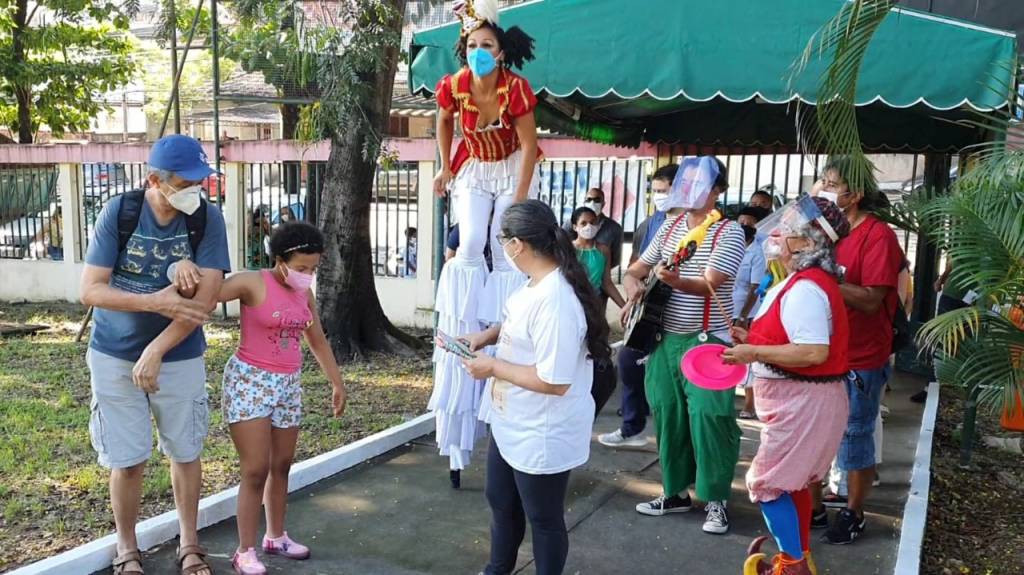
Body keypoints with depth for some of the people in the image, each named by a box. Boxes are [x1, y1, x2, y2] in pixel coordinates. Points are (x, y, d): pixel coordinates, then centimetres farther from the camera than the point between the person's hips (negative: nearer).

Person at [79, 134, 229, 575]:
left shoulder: (207, 217, -13)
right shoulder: (118, 212, -13)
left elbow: (206, 298, -17)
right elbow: (90, 290, -14)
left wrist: (156, 350, -21)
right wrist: (155, 302, -26)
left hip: (180, 357, 1)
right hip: (114, 357, 0)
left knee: (185, 454, 10)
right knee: (127, 460, 5)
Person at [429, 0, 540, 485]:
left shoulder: (516, 89, -26)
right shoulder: (454, 86, -18)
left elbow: (529, 145, -19)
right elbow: (443, 121, 4)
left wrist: (519, 199, -20)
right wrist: (445, 168, 5)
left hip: (513, 169, -2)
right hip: (473, 169, 2)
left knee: (504, 248, -7)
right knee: (470, 244, -12)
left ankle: (504, 313, 8)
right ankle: (468, 317, 2)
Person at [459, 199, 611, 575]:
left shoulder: (555, 300, -33)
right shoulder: (536, 283, -1)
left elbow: (554, 381, -33)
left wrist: (492, 367, -23)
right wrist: (487, 335, 2)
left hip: (542, 435, -11)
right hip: (511, 424, 11)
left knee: (543, 519, 12)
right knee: (500, 500, 28)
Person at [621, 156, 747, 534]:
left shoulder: (729, 232, -9)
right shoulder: (670, 225, 9)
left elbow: (709, 284, -22)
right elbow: (637, 269, 14)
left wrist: (675, 281, -41)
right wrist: (634, 286, -9)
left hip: (707, 341, -6)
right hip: (665, 336, 6)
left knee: (708, 415, -10)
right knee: (667, 413, 10)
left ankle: (715, 500, 5)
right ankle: (676, 491, 24)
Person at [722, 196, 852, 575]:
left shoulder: (805, 288, -24)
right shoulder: (806, 282, 11)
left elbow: (814, 352, -31)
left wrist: (754, 353, -24)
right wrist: (753, 339, 8)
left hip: (803, 402, -11)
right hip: (799, 400, 11)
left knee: (768, 484, -2)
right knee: (791, 481, 20)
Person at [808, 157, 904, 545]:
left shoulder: (877, 235, -13)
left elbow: (872, 300, -20)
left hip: (859, 362, -7)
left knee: (855, 437, 7)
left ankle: (854, 515, 24)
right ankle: (813, 508, 28)